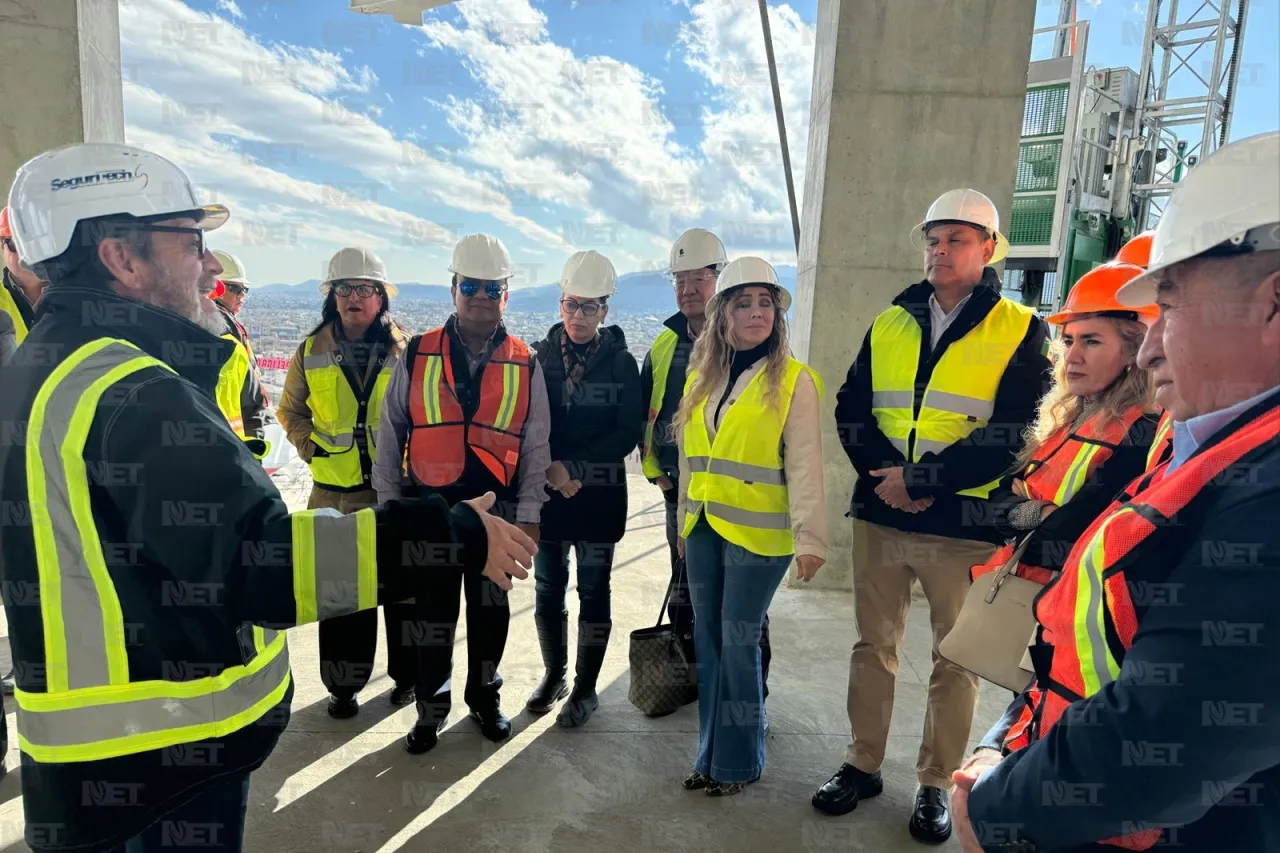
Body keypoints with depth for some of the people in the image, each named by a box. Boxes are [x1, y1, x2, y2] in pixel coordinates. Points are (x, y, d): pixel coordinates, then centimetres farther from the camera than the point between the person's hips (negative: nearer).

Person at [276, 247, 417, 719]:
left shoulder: (404, 350, -1)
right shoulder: (311, 351, 5)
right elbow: (291, 409, 15)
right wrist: (310, 444, 1)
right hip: (335, 490, 2)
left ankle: (408, 674, 27)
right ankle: (344, 684, 25)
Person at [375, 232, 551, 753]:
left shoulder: (525, 365, 0)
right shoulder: (417, 356, -1)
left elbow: (536, 444, 2)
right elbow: (390, 434, 4)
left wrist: (529, 514, -1)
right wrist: (389, 504, 3)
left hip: (497, 510, 1)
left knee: (490, 611, 14)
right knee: (433, 615, 11)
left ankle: (485, 698, 35)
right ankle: (431, 710, 30)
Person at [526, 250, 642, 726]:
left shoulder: (622, 364, -2)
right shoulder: (540, 358, 2)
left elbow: (628, 433, -8)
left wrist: (572, 468, -14)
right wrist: (550, 472, -12)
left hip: (599, 496, -2)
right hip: (547, 493, 2)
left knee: (593, 593, 6)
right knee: (547, 591, 11)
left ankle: (586, 688, 22)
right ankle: (553, 674, 32)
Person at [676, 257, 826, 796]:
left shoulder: (792, 380, -6)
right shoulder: (702, 377, 9)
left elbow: (804, 464, -10)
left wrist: (810, 536, -15)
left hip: (756, 533, -5)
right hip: (703, 529, 6)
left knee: (738, 644, 1)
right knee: (708, 641, 13)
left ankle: (738, 760, 21)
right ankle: (711, 752, 29)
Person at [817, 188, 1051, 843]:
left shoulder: (1020, 331, -2)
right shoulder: (890, 324, 10)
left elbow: (1013, 437, -11)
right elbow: (851, 412, 5)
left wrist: (921, 477, -16)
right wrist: (886, 474, -11)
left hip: (964, 525, -3)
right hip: (879, 514, 3)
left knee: (956, 660, 9)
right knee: (874, 645, 13)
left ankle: (936, 784, 28)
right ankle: (863, 764, 30)